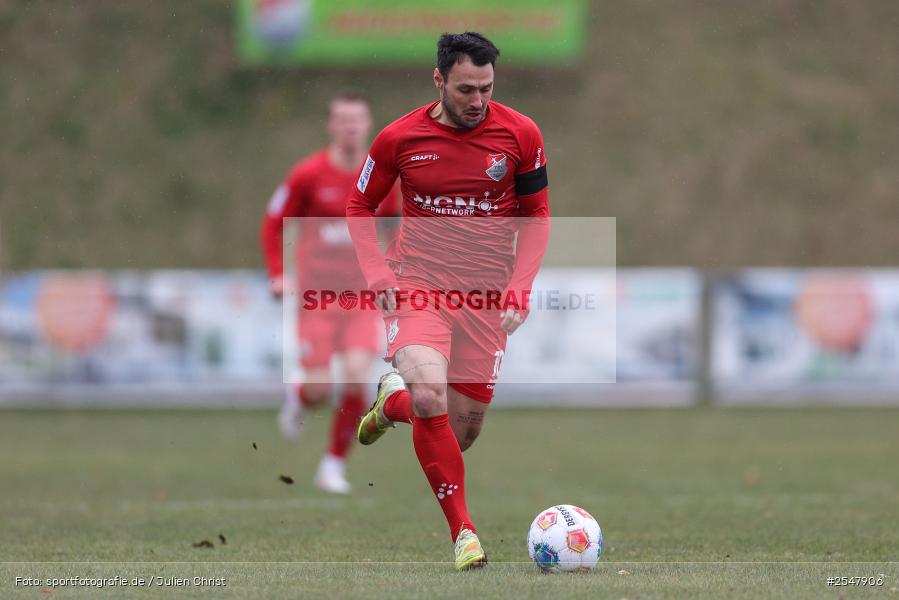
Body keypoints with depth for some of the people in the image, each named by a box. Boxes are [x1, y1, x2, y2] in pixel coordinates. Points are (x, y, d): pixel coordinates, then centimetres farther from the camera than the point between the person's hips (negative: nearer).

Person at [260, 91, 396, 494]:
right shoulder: (308, 174, -7)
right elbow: (273, 224, 2)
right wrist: (278, 275, -8)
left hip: (363, 293, 2)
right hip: (317, 294, -2)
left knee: (357, 375, -16)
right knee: (320, 389, -8)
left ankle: (334, 465, 0)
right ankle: (299, 398, 32)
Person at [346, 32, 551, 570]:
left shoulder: (521, 134, -5)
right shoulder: (400, 138, -6)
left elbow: (537, 213, 7)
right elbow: (360, 207, 9)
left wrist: (521, 284, -5)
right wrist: (379, 275, -5)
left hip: (487, 296, 2)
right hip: (418, 285, -2)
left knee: (463, 434, 4)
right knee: (430, 393, -29)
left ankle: (392, 403, 39)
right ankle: (463, 530, -17)